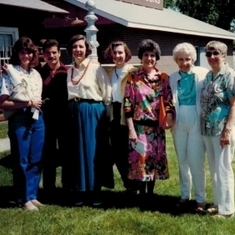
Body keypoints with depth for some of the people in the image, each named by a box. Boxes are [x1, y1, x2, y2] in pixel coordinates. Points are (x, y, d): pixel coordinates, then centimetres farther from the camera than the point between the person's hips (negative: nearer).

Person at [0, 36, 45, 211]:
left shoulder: (36, 74, 13)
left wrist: (39, 103, 3)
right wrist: (28, 103, -16)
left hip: (37, 119, 6)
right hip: (19, 121, -6)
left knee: (36, 160, 11)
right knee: (21, 161, 3)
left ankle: (33, 195, 23)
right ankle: (24, 199, 15)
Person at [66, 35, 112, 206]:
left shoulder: (96, 67, -7)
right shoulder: (70, 70, 10)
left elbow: (107, 93, -6)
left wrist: (101, 111, -1)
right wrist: (75, 108, 10)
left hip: (93, 113, -5)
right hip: (75, 113, 5)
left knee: (94, 152, 0)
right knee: (77, 152, 8)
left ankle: (95, 191, 11)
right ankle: (80, 191, 18)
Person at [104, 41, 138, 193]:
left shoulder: (133, 72, -6)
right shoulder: (110, 73, 15)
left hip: (127, 117, -6)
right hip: (114, 117, 6)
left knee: (127, 153, 0)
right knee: (117, 154, 9)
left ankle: (134, 186, 16)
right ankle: (128, 186, 23)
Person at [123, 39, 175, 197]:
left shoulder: (164, 78, 5)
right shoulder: (133, 78, -2)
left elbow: (168, 101, 4)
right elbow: (128, 105, -5)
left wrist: (169, 118, -15)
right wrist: (131, 129, -10)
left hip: (157, 126, 3)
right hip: (140, 126, -3)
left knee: (156, 159, 9)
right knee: (140, 159, -1)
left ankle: (151, 192, 24)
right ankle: (142, 193, 13)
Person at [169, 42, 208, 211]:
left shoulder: (203, 74, -6)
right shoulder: (172, 78, 7)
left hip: (197, 120, -4)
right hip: (179, 121, 4)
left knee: (196, 160, -4)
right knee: (182, 160, 11)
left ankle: (201, 198, 10)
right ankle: (185, 195, 25)